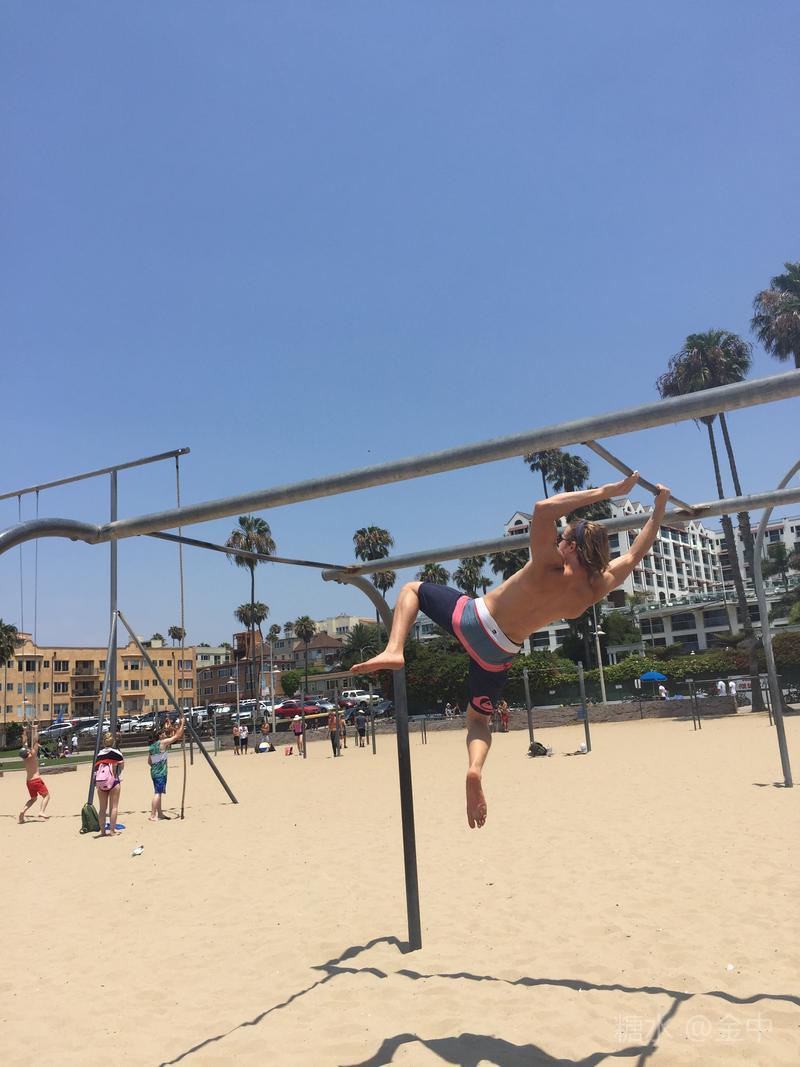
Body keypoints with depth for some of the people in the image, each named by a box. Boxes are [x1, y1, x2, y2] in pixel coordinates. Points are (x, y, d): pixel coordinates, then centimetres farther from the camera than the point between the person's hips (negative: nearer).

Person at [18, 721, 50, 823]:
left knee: (33, 798, 22)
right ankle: (41, 812, -18)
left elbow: (24, 742, 15)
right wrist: (34, 730, -15)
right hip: (36, 780, -7)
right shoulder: (33, 753, -12)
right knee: (46, 795, 2)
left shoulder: (24, 753, 4)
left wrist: (24, 731, 20)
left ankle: (23, 811, 0)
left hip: (28, 781, 7)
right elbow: (35, 741, -18)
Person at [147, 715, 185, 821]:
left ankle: (159, 813, 23)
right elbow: (177, 736, -9)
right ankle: (152, 816, -10)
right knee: (158, 793, -8)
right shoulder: (163, 743, -11)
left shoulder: (152, 746, 11)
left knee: (158, 793, 15)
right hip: (161, 773, -9)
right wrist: (182, 724, -3)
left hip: (154, 772, 9)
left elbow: (149, 761, 17)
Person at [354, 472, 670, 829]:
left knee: (412, 589, 18)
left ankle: (393, 651, -5)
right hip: (499, 654, 4)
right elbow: (634, 554, 6)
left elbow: (543, 508, -36)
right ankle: (475, 769, -2)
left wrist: (606, 490, -30)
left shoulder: (549, 570, -24)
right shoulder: (597, 590, -9)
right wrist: (660, 505, 14)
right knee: (479, 718, 26)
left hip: (471, 619, -4)